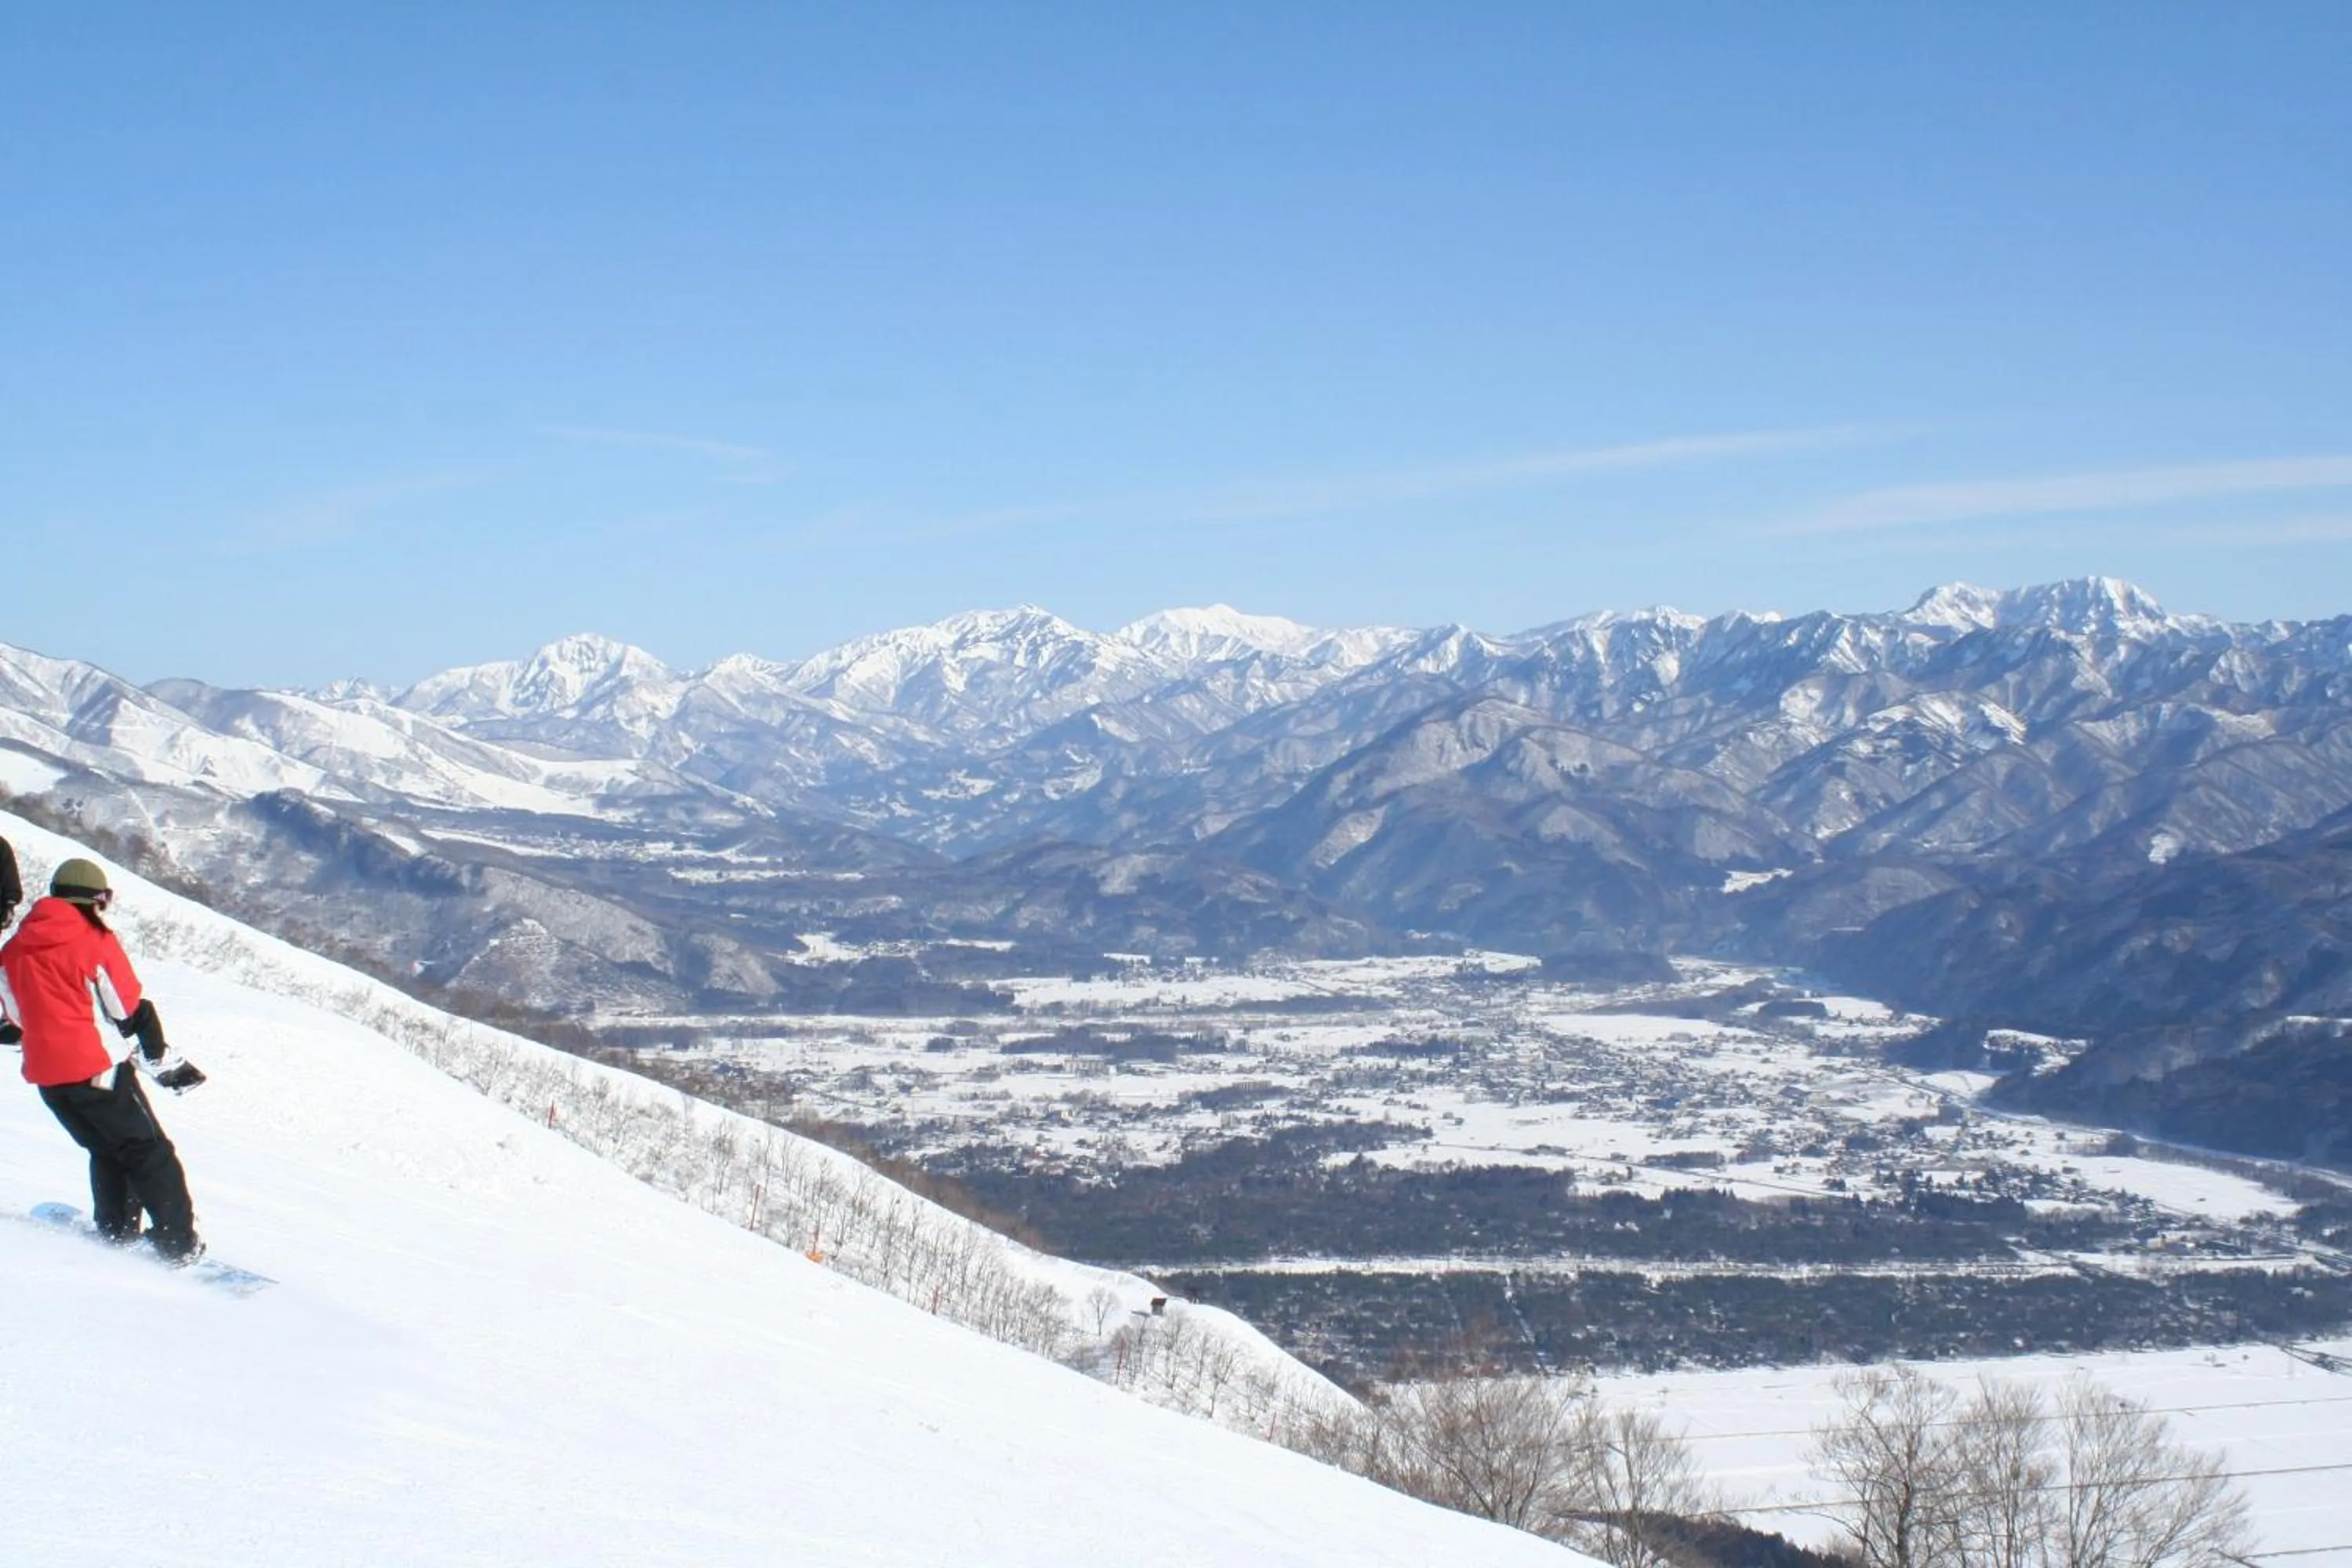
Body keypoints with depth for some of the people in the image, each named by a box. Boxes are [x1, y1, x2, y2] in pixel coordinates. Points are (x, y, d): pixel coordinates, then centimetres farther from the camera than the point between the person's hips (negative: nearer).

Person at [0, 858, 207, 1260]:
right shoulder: (97, 943, -9)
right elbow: (132, 1012, -6)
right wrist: (166, 1064, 4)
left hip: (46, 1076, 6)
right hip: (97, 1069, -6)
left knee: (108, 1152, 24)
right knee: (149, 1153, 4)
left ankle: (116, 1234, 24)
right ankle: (179, 1243, 0)